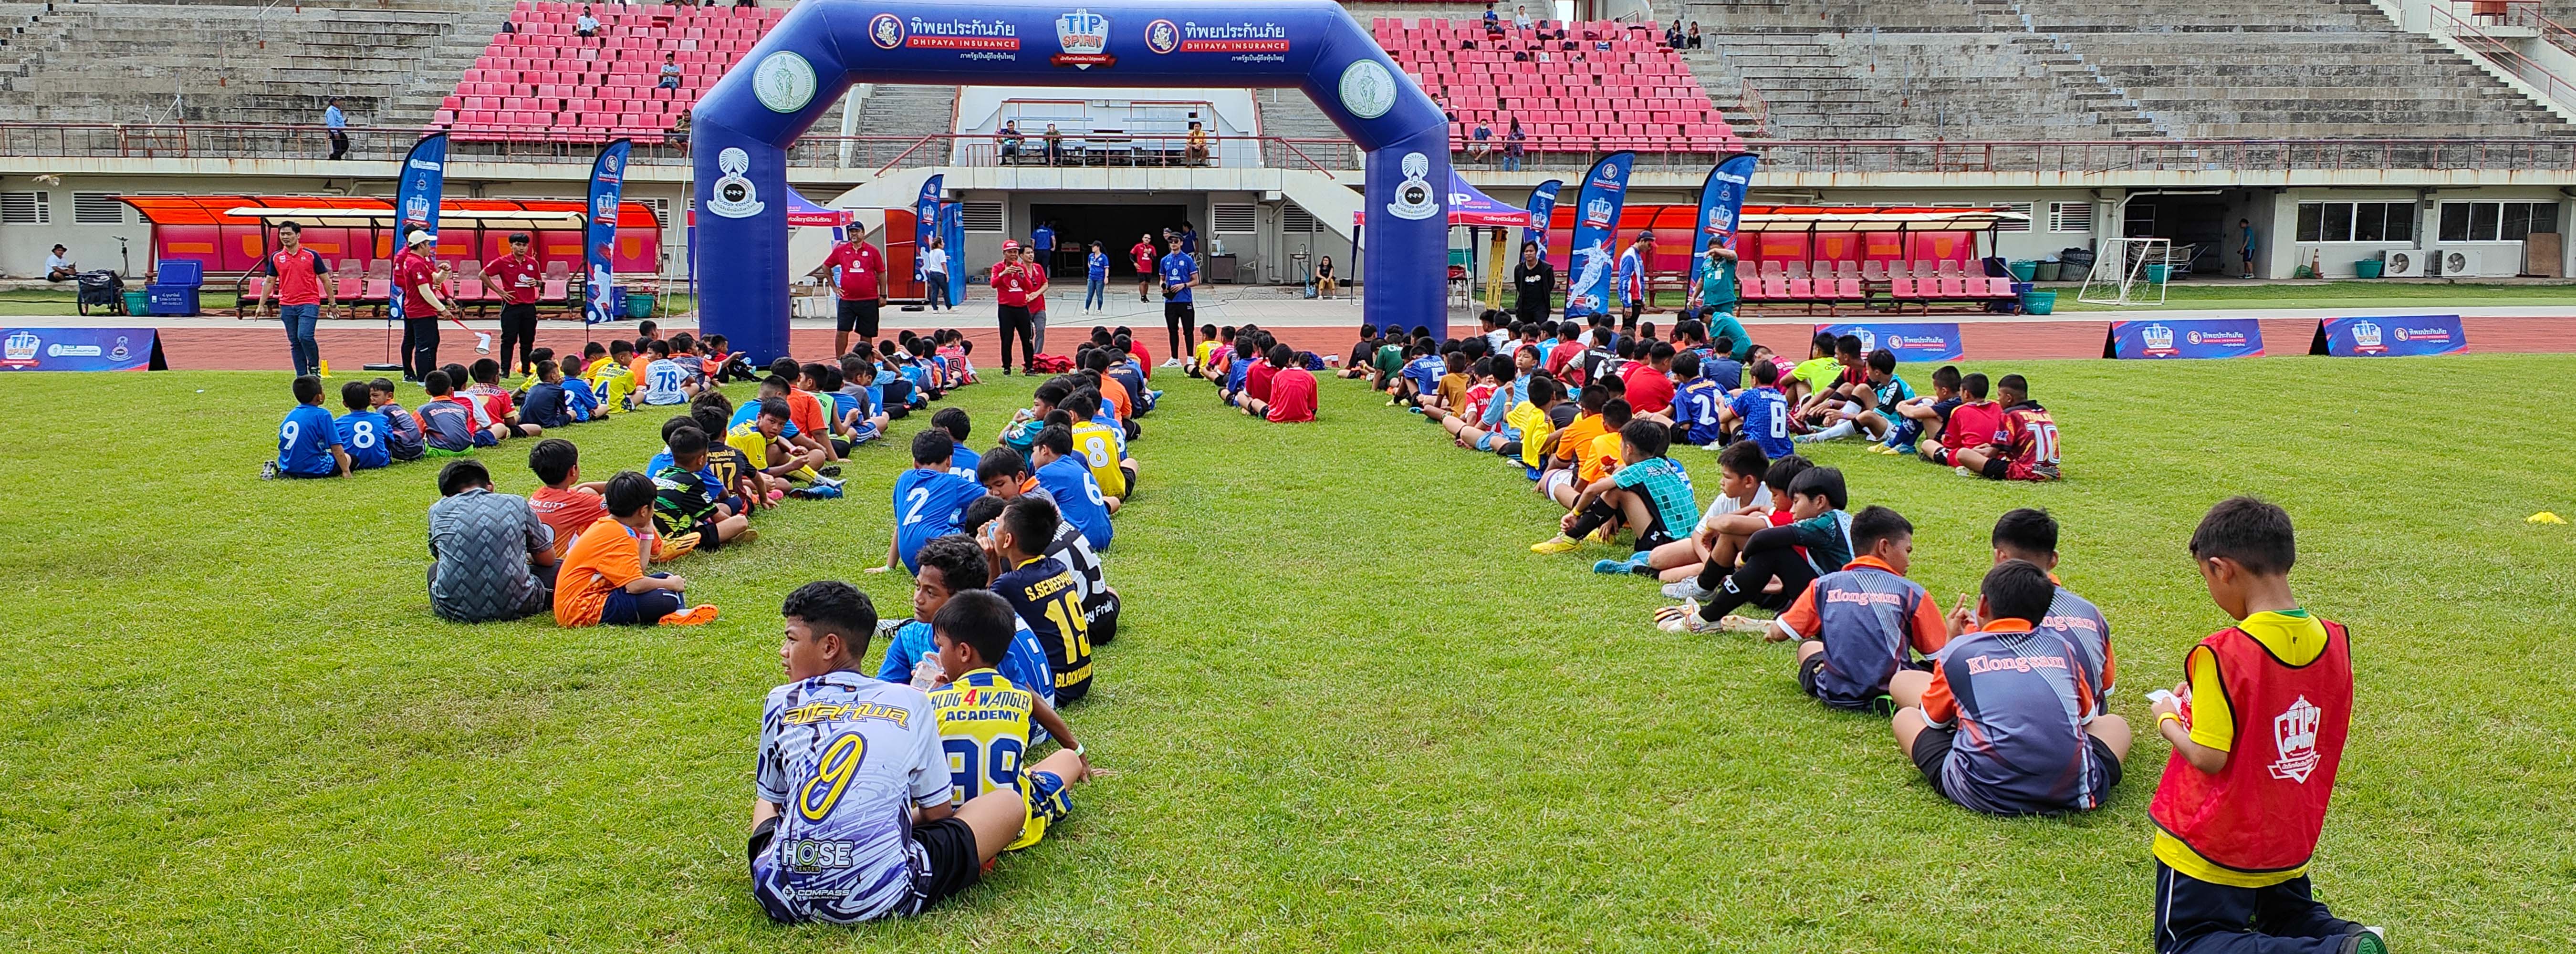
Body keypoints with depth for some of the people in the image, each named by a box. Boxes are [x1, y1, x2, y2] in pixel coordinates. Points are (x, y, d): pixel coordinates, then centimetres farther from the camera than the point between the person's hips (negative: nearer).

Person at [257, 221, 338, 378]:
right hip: (287, 305, 4)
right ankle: (302, 377, 9)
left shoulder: (311, 256, 0)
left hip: (309, 303, -4)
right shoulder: (276, 258, 8)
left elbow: (325, 280, 5)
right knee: (294, 342, 5)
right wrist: (261, 305, 10)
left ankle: (314, 366, 3)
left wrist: (333, 303, 4)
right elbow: (270, 283, 14)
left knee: (305, 336, -20)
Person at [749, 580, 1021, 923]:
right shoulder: (910, 702, 5)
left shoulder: (781, 702, 8)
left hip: (783, 897, 1)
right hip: (880, 897, 0)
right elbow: (938, 813, 12)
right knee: (1009, 802, 15)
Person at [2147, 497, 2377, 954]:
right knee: (2290, 917, 31)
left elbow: (2208, 758, -24)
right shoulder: (2334, 641, -4)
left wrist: (2168, 719, -4)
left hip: (2213, 847, -7)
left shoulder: (2220, 655, -25)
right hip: (2292, 843, 7)